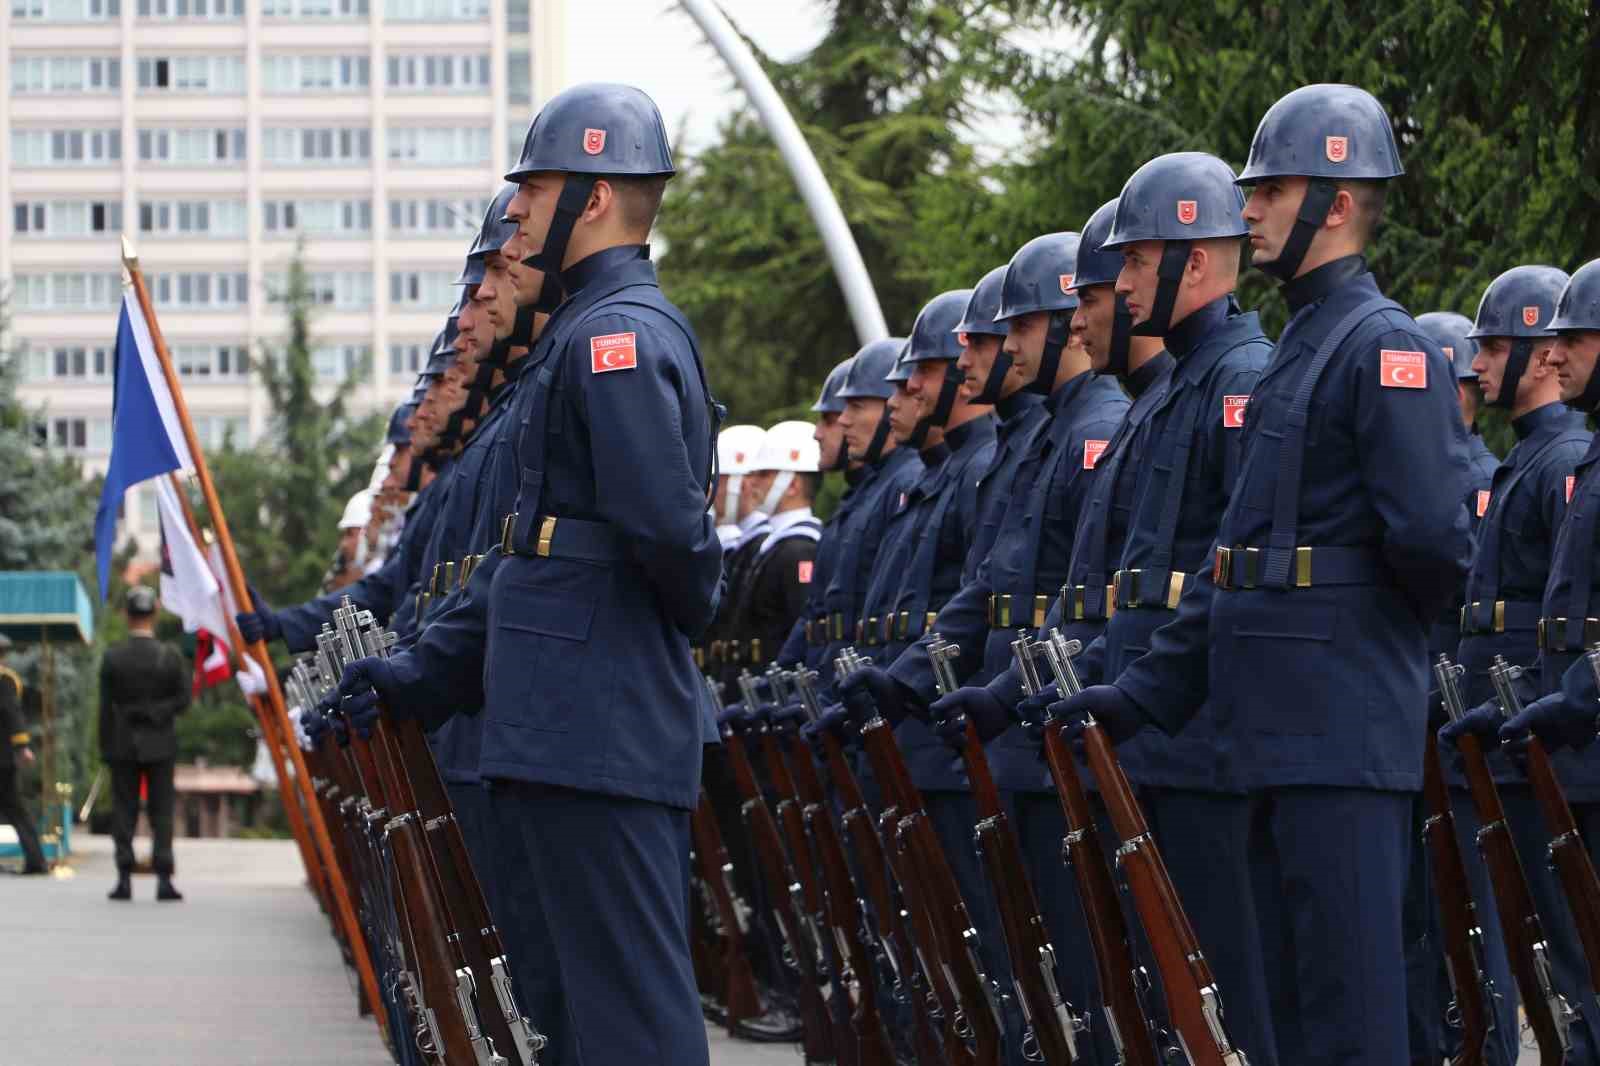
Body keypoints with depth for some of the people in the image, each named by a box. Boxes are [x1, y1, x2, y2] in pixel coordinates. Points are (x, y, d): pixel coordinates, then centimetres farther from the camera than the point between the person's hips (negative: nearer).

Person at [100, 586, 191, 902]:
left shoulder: (112, 657, -6)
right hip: (160, 745, 0)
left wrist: (105, 748, 2)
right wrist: (157, 712, 9)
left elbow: (105, 708, -3)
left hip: (123, 745, 0)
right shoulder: (171, 656, -5)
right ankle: (163, 879, -4)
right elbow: (182, 700, -3)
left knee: (123, 813, 5)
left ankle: (124, 879, 1)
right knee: (162, 813, 3)